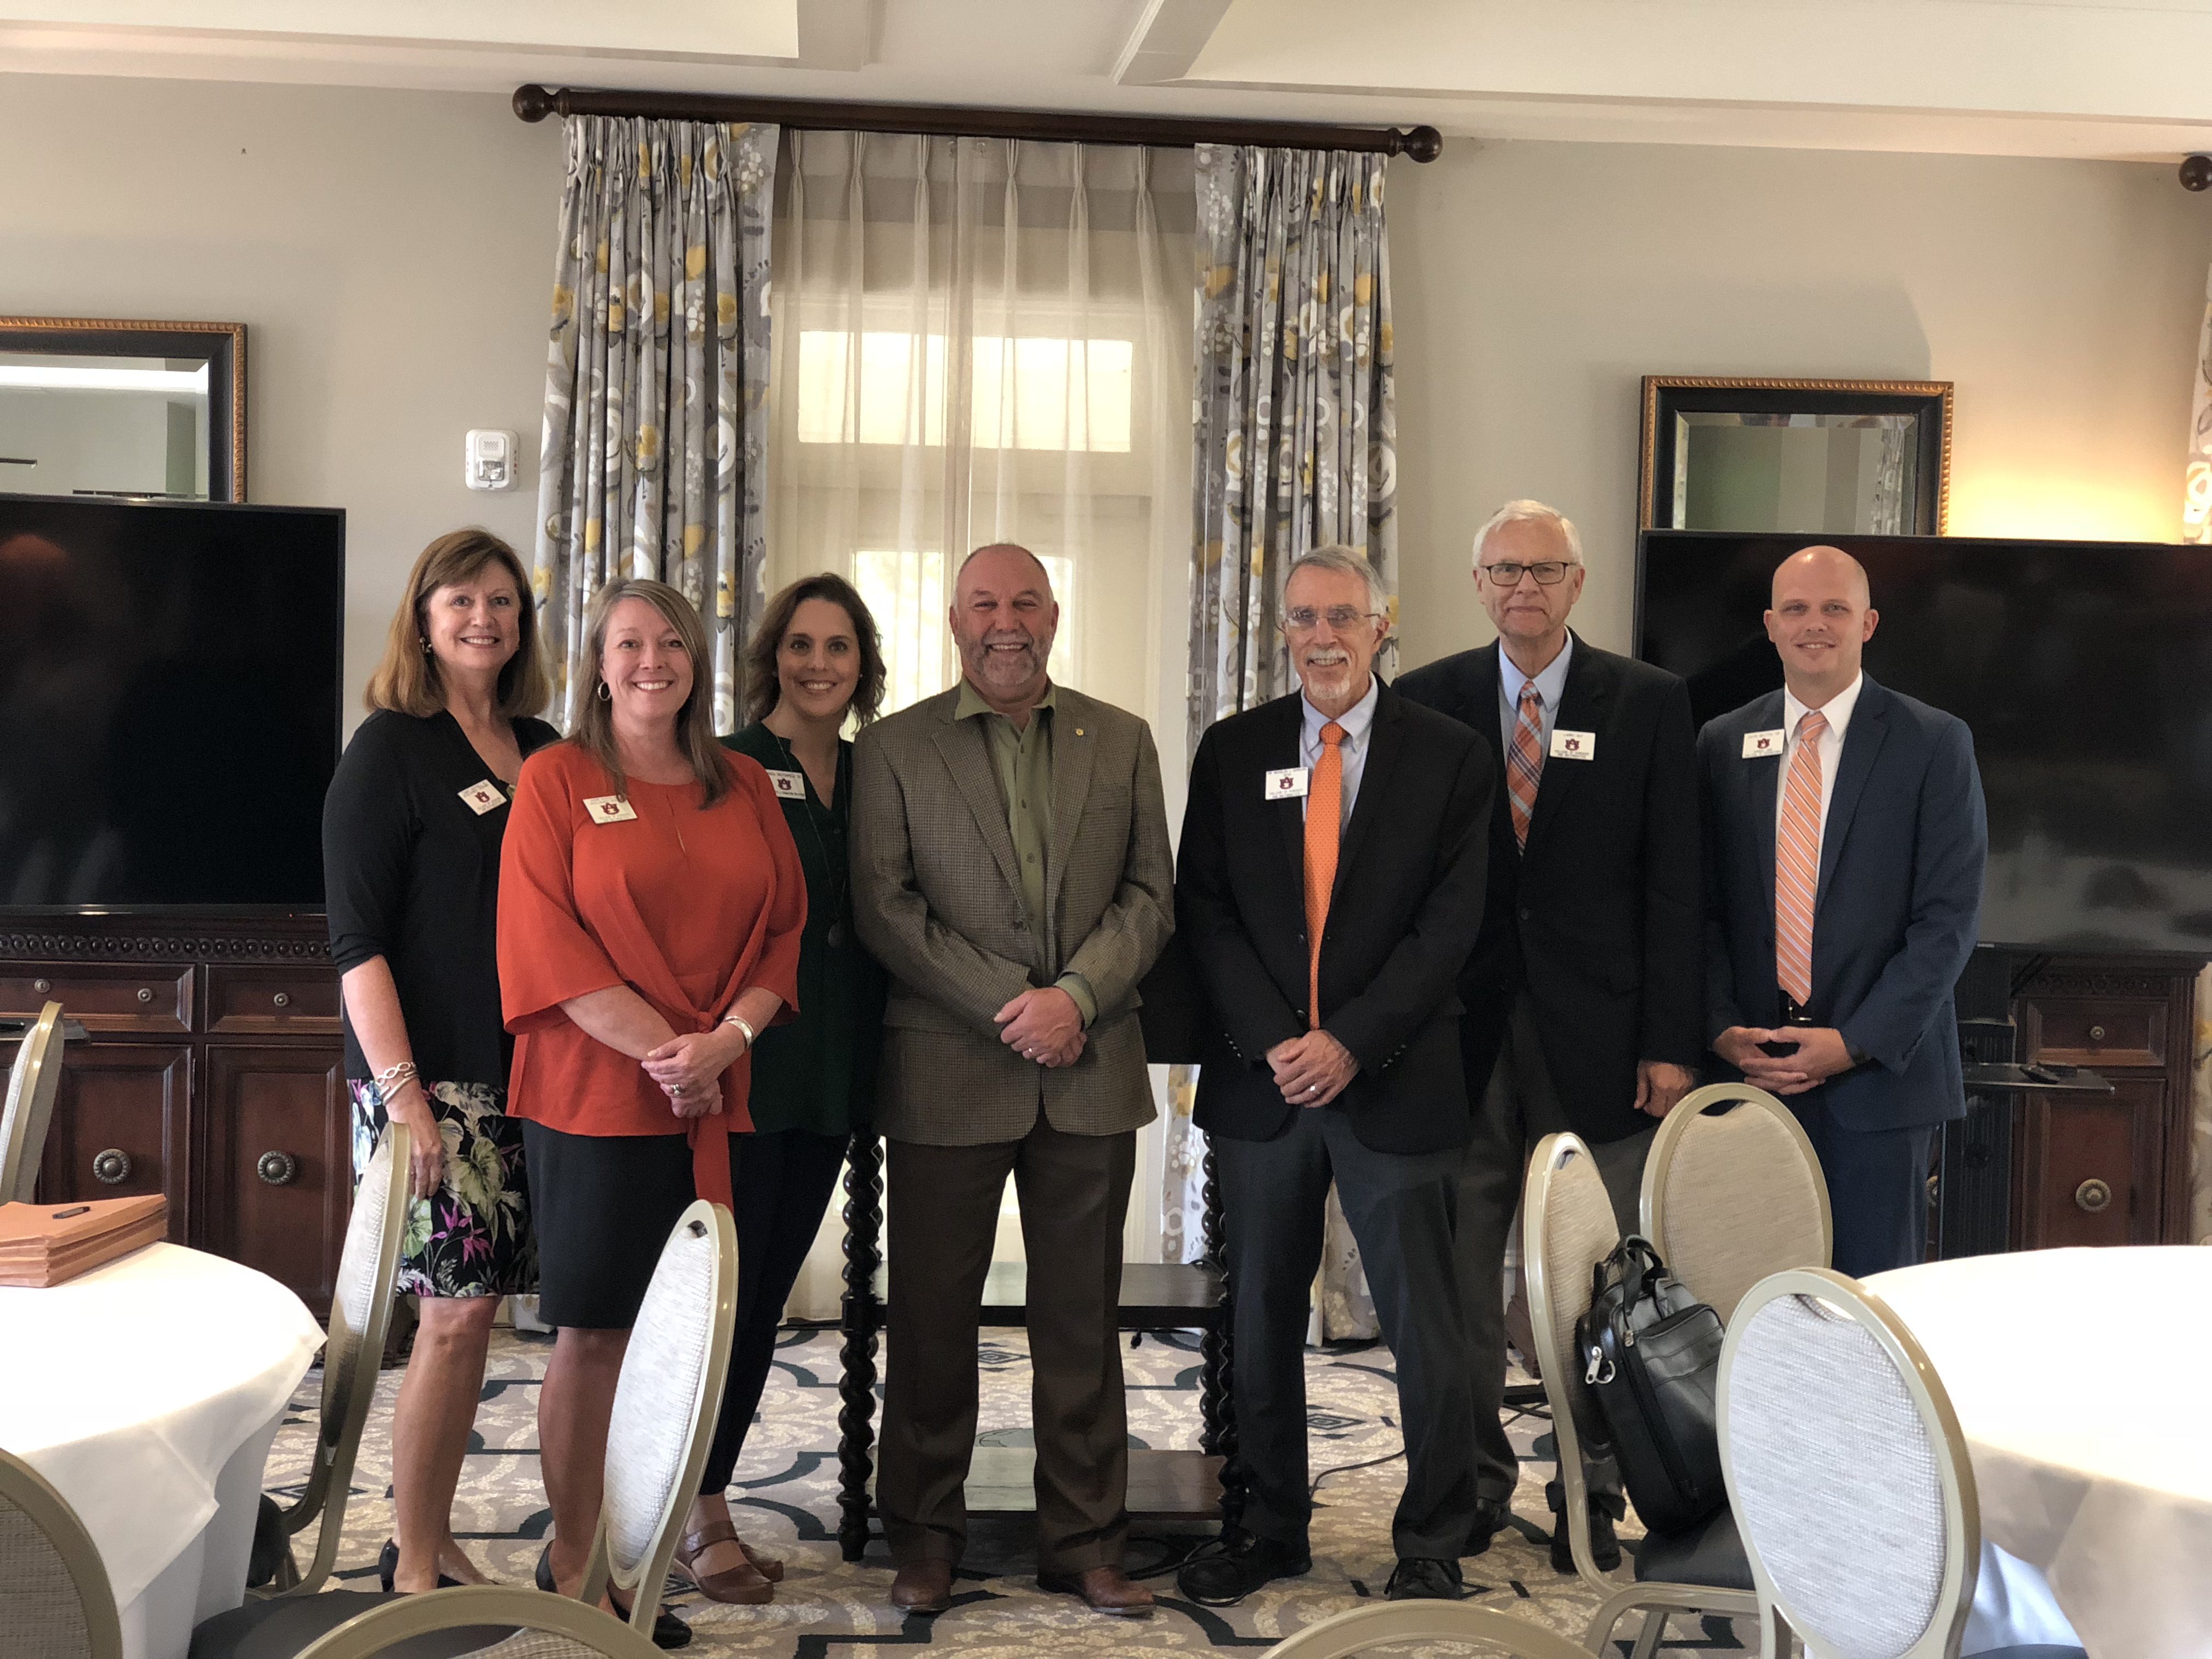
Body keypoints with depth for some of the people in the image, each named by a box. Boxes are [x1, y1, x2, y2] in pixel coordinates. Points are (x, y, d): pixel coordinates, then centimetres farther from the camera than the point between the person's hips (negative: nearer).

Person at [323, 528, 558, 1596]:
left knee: (475, 1307, 8)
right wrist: (402, 1094, -16)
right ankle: (410, 1568, 8)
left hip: (524, 1073, 6)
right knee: (456, 1308, -6)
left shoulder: (542, 750, 13)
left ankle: (436, 1545, 20)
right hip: (431, 1077, -6)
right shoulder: (390, 748, -4)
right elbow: (357, 937, -9)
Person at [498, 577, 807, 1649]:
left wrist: (730, 1037, -9)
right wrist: (661, 1050, -14)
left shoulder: (745, 788, 12)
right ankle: (571, 1562, 14)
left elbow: (784, 924, 9)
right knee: (593, 1332, 1)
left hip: (718, 1104, 4)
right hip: (594, 1098, -4)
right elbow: (544, 938, -8)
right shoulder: (557, 779, 0)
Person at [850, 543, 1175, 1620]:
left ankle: (1084, 1541, 20)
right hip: (947, 1075, -2)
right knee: (933, 1317, 6)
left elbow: (1150, 893, 5)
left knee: (1082, 1318, 8)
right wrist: (1009, 1006, -13)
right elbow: (885, 907, -5)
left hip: (1091, 1071, 2)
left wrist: (1075, 996, -11)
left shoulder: (1121, 742, 10)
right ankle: (924, 1538, 21)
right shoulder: (892, 750, 3)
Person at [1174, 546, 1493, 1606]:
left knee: (1425, 1328, 4)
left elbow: (1449, 925, -5)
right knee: (1260, 1318, 11)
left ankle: (1431, 1546, 19)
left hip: (1395, 1082, -2)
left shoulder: (1449, 757, 0)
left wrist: (1350, 1043, -14)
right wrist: (1272, 1042, -10)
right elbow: (1204, 911, 2)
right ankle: (1270, 1528, 26)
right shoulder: (1233, 752, 7)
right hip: (1260, 1079, 3)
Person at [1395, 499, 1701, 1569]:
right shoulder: (1427, 701, 6)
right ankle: (1473, 1483, 23)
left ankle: (1591, 1498, 19)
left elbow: (1673, 884, 0)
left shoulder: (1649, 704, 3)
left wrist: (1671, 1042, -6)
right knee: (1460, 1273, 8)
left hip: (1596, 1035, -1)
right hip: (1463, 1030, 1)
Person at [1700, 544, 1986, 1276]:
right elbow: (1706, 907, 9)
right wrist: (1724, 1029, -5)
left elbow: (1949, 918, -5)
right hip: (1749, 1070, 2)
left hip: (1880, 1072, -2)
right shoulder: (1723, 744, 9)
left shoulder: (1935, 744, -1)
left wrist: (1855, 1043, -12)